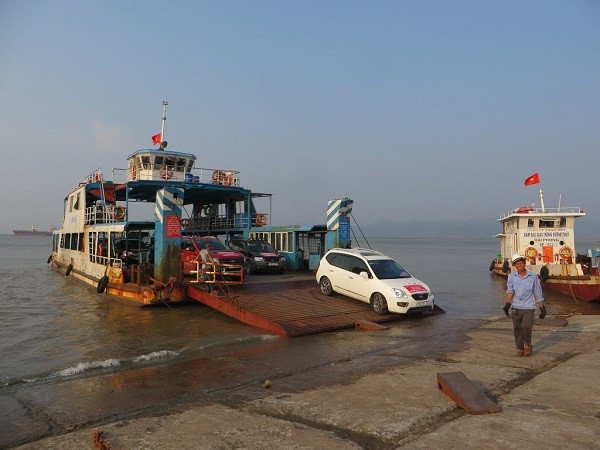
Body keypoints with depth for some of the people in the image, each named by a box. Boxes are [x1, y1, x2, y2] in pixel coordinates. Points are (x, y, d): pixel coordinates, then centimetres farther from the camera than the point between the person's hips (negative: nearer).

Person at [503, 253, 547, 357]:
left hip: (529, 307, -2)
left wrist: (542, 308, 10)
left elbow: (538, 294, 8)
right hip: (516, 308, 2)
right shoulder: (511, 276, 3)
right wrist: (507, 303, -21)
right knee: (517, 329, 6)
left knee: (526, 327, -15)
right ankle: (520, 348, 23)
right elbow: (510, 290, -6)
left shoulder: (533, 276, 2)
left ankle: (527, 345, 11)